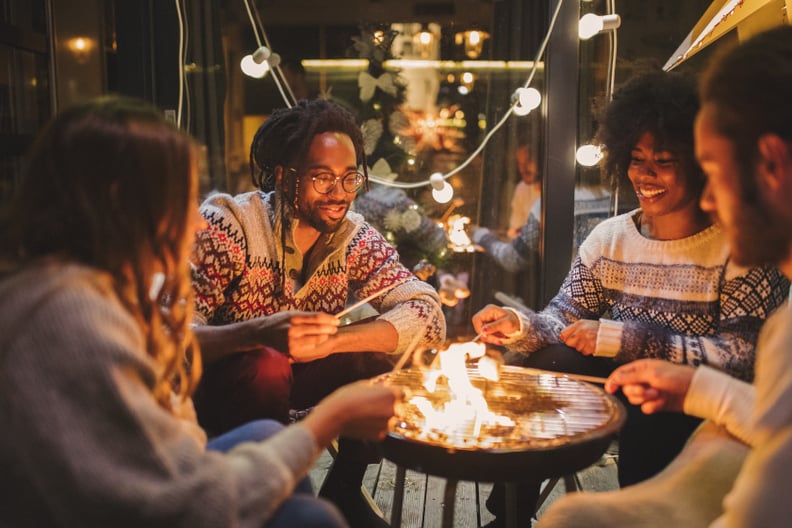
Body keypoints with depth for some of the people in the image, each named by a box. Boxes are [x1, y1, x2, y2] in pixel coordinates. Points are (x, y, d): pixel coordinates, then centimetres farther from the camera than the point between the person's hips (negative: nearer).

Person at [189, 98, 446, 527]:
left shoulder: (355, 237, -9)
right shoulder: (227, 225, -22)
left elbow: (428, 315, -19)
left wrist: (327, 340, -33)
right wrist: (260, 332, -49)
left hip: (296, 377, 4)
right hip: (219, 383, -4)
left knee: (385, 358, -18)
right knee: (267, 367, -35)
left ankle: (342, 491, 5)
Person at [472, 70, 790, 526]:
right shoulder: (610, 237, 4)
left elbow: (745, 357, -19)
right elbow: (565, 318, 1)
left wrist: (627, 340, -28)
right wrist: (521, 326, -22)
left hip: (695, 411, -4)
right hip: (616, 389, 4)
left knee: (650, 420, -33)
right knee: (543, 364, -19)